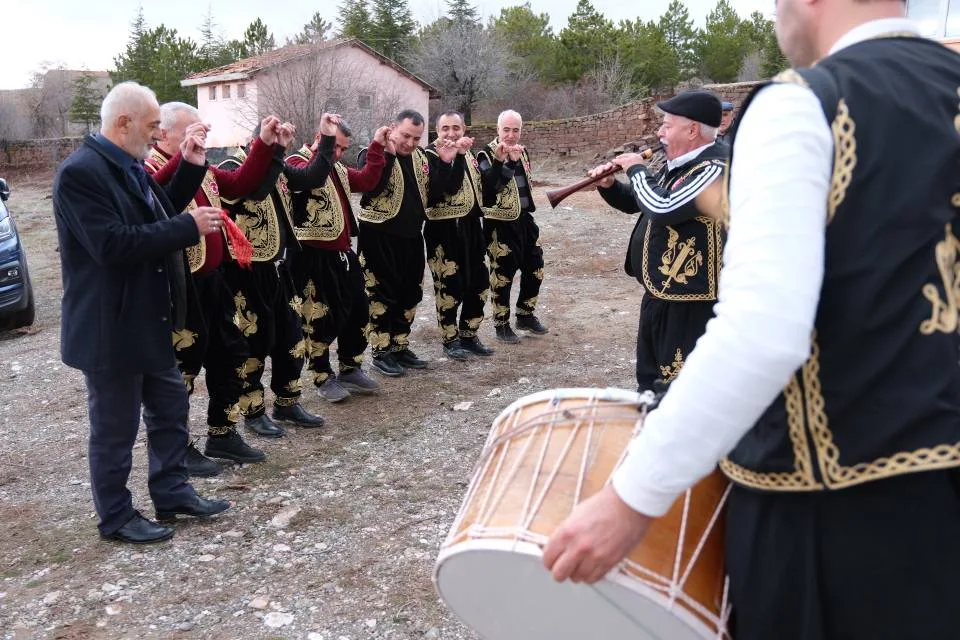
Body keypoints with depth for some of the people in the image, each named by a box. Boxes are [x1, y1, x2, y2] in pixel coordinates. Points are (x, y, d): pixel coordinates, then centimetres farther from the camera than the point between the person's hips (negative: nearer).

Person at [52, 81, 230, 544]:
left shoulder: (129, 167, 8)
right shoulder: (80, 172, -20)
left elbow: (159, 214, 16)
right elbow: (112, 245, -29)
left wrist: (191, 169, 6)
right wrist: (189, 226, -26)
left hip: (149, 321, 9)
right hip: (109, 328, -9)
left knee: (170, 407, 18)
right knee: (115, 428, 6)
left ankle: (172, 492, 34)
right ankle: (116, 518, 23)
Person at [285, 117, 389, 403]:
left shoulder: (339, 169, 17)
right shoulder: (296, 162, -8)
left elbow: (367, 181, 6)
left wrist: (377, 146, 3)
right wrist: (326, 139, -30)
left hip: (342, 253, 8)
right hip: (313, 256, -8)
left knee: (358, 311, 13)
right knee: (321, 318, -1)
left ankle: (350, 370, 27)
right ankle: (323, 378, 14)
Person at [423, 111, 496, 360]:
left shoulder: (468, 154, 14)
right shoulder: (431, 155, -9)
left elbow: (479, 186, 20)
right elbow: (449, 186, -25)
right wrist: (457, 155, -30)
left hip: (471, 226, 8)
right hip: (445, 229, -8)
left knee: (479, 284, 12)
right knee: (450, 286, -2)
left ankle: (469, 335, 25)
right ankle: (450, 339, 12)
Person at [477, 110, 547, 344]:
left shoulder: (522, 152, 11)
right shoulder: (487, 155, -9)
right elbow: (487, 185, -27)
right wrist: (500, 161, -34)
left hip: (524, 219, 7)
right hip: (500, 224, -7)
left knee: (535, 268, 12)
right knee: (502, 275, 0)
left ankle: (525, 315, 28)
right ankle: (501, 324, 12)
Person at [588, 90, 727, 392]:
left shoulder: (715, 168, -20)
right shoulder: (676, 164, 11)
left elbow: (662, 208, -30)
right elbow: (637, 202, 23)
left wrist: (637, 170, -14)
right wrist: (609, 186, 4)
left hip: (689, 302, -10)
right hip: (658, 294, 10)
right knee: (650, 379, 22)